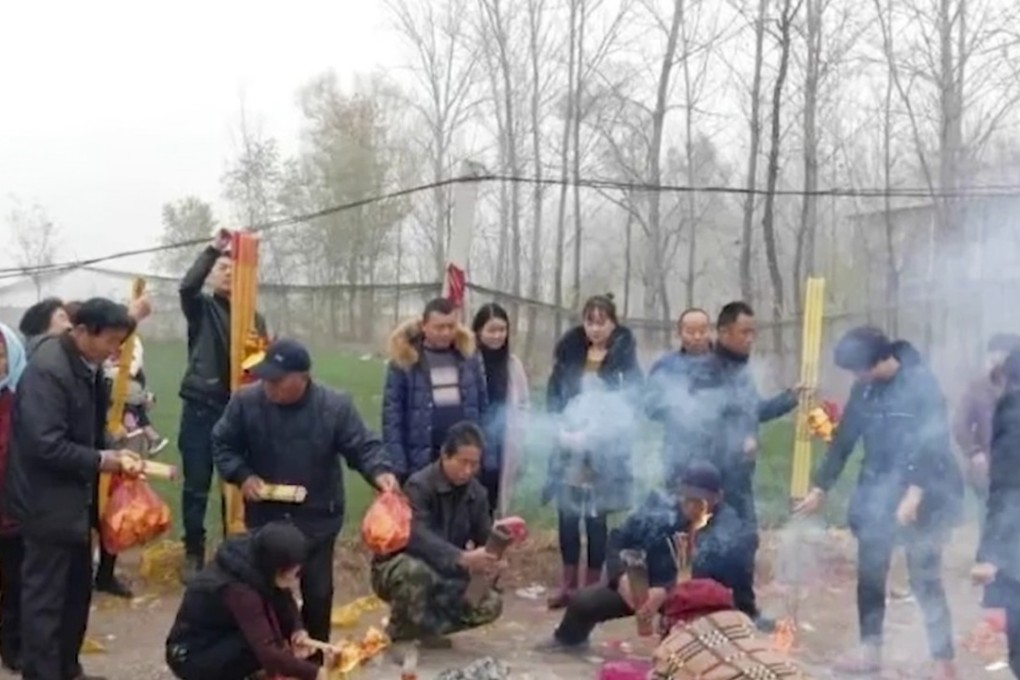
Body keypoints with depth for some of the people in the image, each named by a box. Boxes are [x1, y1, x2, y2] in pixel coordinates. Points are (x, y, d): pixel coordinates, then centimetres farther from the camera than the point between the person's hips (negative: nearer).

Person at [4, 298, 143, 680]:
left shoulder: (86, 366, 5)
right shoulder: (47, 370, -23)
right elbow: (46, 445, -28)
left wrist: (111, 453, 1)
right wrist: (98, 461, -19)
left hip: (74, 498, 9)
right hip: (47, 502, -9)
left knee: (77, 588, 18)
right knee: (45, 596, 2)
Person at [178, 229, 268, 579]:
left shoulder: (253, 316, 11)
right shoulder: (202, 308, 4)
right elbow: (186, 286, -17)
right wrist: (214, 249, -22)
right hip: (201, 407, -2)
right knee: (196, 486, 3)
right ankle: (194, 553, 15)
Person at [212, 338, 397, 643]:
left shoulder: (335, 406, -15)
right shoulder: (246, 401, -12)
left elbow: (364, 447, -9)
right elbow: (222, 445, 1)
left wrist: (380, 472, -30)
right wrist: (243, 476, -14)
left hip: (317, 518, -1)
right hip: (265, 516, 1)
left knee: (318, 590, 10)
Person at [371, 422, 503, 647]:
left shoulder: (476, 493, -2)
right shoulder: (419, 485, -22)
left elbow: (485, 538, -4)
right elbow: (417, 537, -37)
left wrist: (490, 560, -29)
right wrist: (462, 558, -50)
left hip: (443, 578, 6)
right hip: (396, 569, -6)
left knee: (491, 604, -15)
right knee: (415, 570, -40)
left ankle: (417, 627, 6)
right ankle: (400, 628, -9)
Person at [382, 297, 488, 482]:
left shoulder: (469, 355, 5)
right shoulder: (404, 360, -5)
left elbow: (483, 405, 9)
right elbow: (392, 413, -6)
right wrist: (397, 465, -11)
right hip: (420, 460, -3)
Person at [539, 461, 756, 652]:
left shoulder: (730, 532, -23)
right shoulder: (660, 507, -13)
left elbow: (707, 581, -32)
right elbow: (619, 541, -7)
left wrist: (666, 593, -45)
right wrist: (622, 577, -26)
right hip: (647, 584, 3)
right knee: (583, 601, -3)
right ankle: (569, 638, 35)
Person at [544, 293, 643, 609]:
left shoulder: (623, 355, -5)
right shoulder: (571, 349, 4)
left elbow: (630, 401, -5)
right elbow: (554, 391, 9)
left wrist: (592, 434, -10)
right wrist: (561, 427, -4)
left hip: (603, 449, -3)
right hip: (569, 444, 3)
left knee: (595, 518, 2)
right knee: (567, 516, 6)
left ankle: (592, 585, 13)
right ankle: (569, 583, 19)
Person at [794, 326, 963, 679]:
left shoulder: (921, 383, -15)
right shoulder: (864, 388, 4)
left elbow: (933, 445, -19)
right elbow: (844, 439, 11)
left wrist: (914, 495, -25)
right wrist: (820, 488, 12)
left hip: (920, 496, -6)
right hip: (876, 494, 6)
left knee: (925, 579, -3)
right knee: (870, 574, 12)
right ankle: (870, 649, 25)